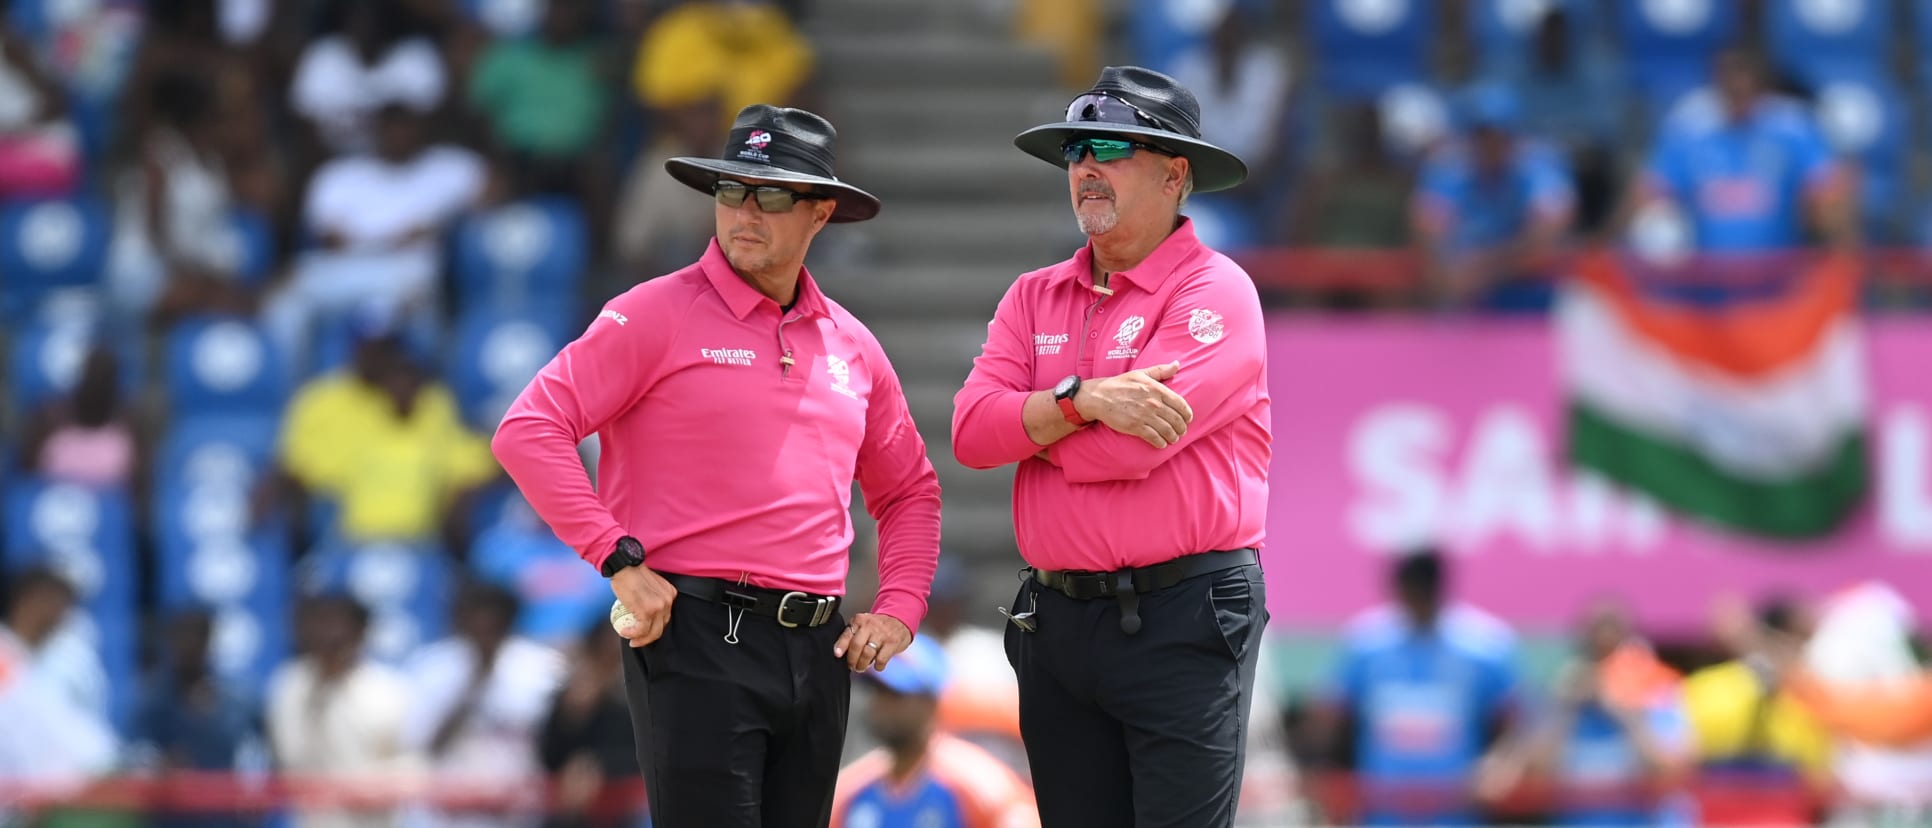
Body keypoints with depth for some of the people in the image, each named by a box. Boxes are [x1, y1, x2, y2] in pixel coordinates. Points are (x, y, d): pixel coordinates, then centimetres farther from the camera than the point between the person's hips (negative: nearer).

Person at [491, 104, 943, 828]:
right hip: (699, 635, -6)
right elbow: (529, 430, -9)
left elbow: (909, 490, 27)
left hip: (817, 652, 6)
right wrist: (620, 562, -14)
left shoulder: (850, 345, 14)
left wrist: (899, 610, 12)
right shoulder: (660, 315, -3)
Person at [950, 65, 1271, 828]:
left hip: (1182, 621, -6)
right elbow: (970, 432, 0)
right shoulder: (1035, 298, 14)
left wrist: (1025, 424, -1)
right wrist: (1080, 400, -15)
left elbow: (1126, 448, -18)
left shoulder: (1214, 293, -7)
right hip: (1056, 616, 7)